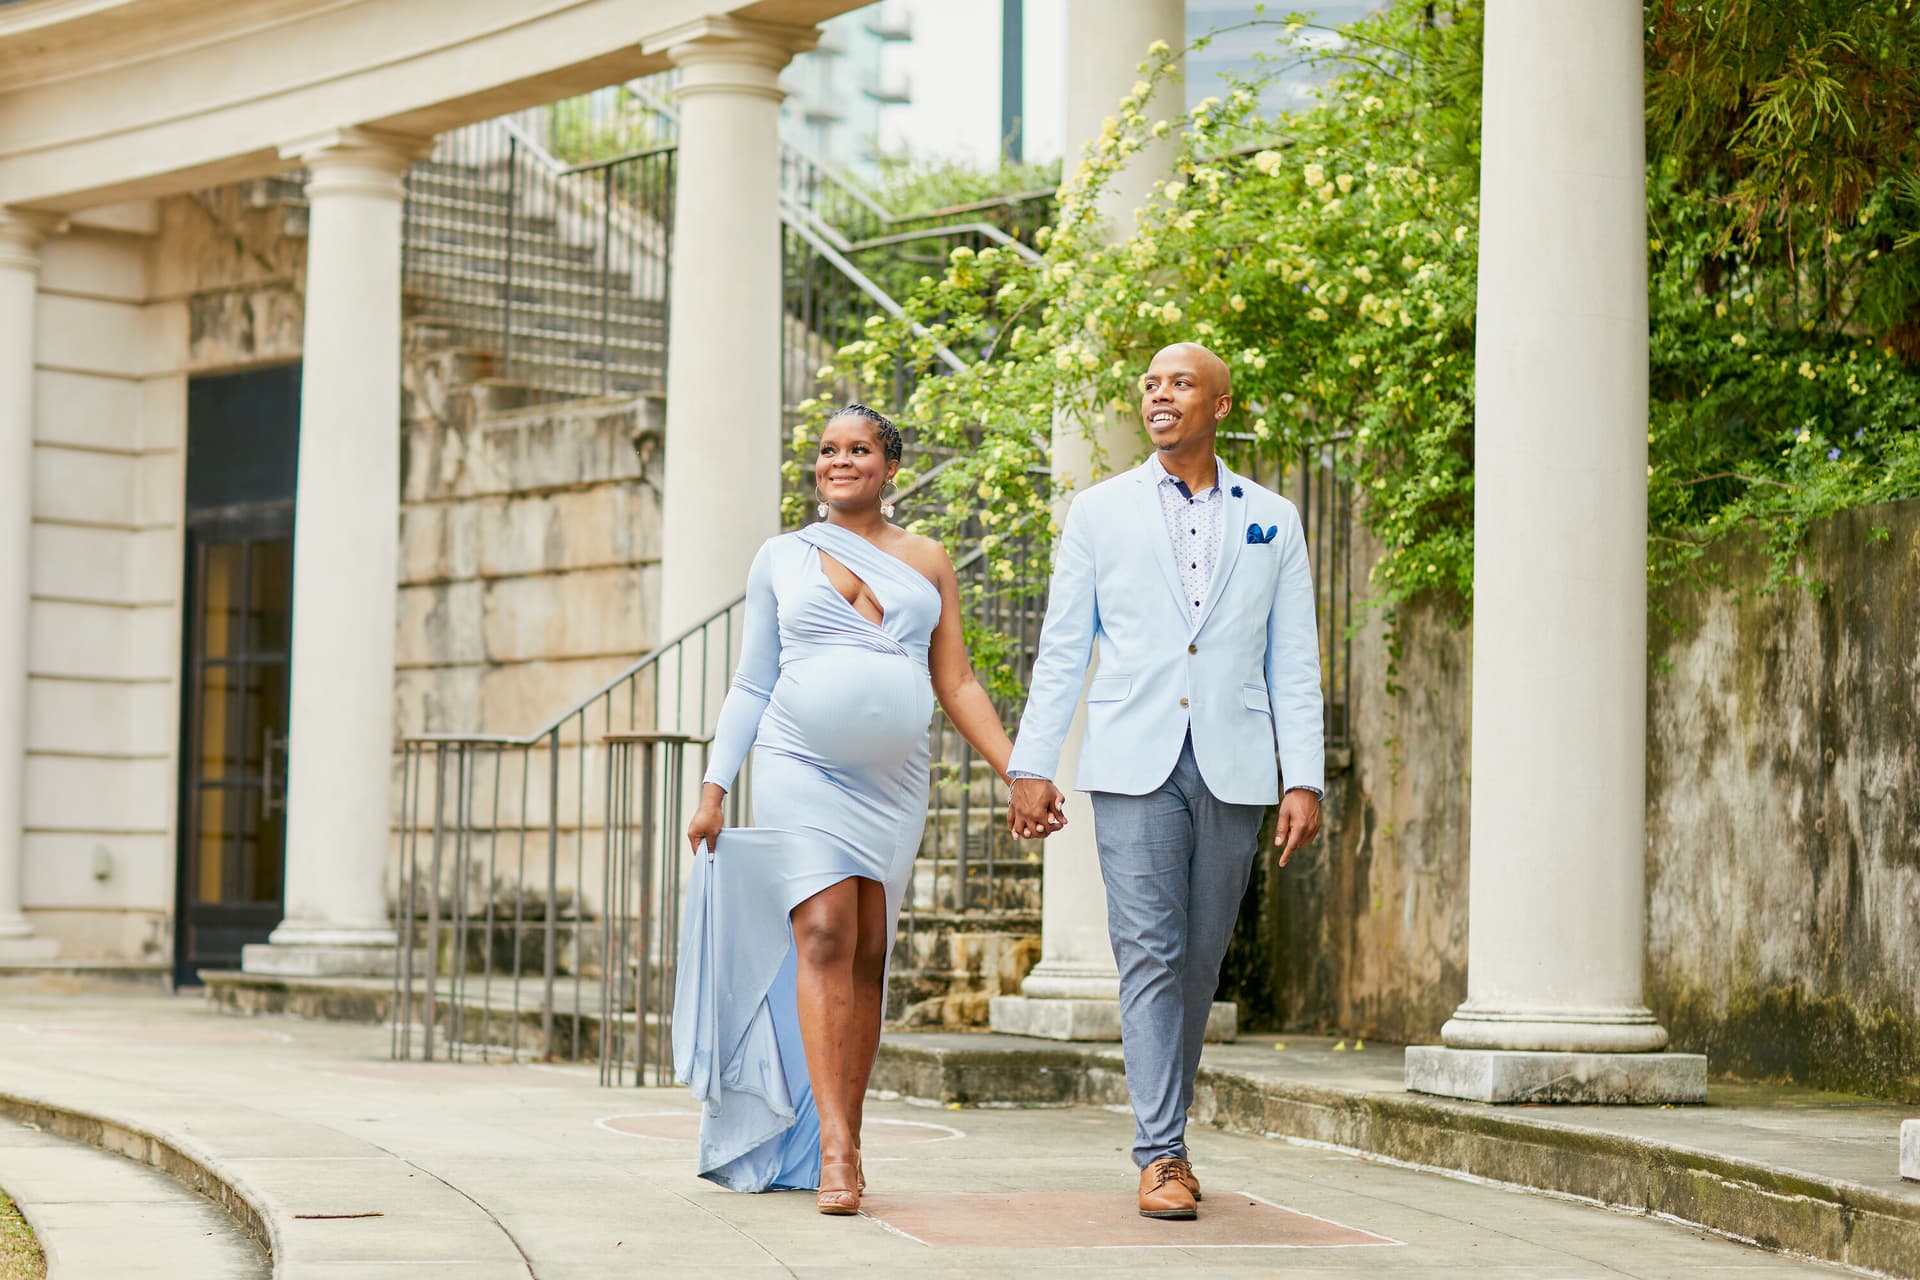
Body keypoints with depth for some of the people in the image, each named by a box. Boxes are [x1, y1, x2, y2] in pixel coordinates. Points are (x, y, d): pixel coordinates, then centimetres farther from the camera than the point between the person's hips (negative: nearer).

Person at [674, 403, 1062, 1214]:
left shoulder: (926, 562, 12)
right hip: (803, 772, -2)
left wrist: (1019, 773, 1)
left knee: (869, 957, 2)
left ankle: (840, 1140, 7)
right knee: (823, 937, -16)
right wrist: (714, 790, 3)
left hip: (893, 782, 2)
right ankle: (834, 1147, -23)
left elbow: (956, 683, 11)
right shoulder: (780, 559, 10)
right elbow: (750, 687, 11)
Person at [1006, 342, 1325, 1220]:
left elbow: (1293, 663, 8)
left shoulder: (1271, 522, 10)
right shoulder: (1099, 512, 8)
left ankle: (1165, 1131, 19)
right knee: (1149, 954, -9)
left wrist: (1304, 779, -1)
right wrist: (1032, 764, 0)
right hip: (1134, 764, -1)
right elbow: (1062, 649, 7)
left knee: (1199, 960, 6)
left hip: (1233, 770, 2)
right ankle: (1161, 1154, -10)